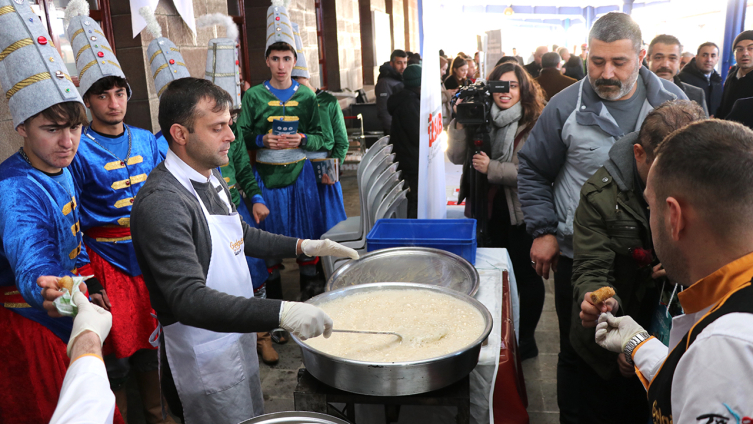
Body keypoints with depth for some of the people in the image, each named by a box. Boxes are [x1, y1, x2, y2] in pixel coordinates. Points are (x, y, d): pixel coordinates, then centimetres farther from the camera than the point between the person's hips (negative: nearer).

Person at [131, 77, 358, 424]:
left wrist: (303, 246, 5)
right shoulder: (161, 203, -27)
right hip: (203, 353, -9)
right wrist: (281, 313, -43)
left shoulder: (210, 176, 3)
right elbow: (189, 300, -34)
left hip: (239, 335, 9)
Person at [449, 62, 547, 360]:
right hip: (487, 209, 6)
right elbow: (457, 157, 0)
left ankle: (525, 340, 27)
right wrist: (460, 122, -11)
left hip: (520, 212, -5)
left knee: (525, 274, 8)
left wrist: (491, 168, -23)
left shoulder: (534, 124, -12)